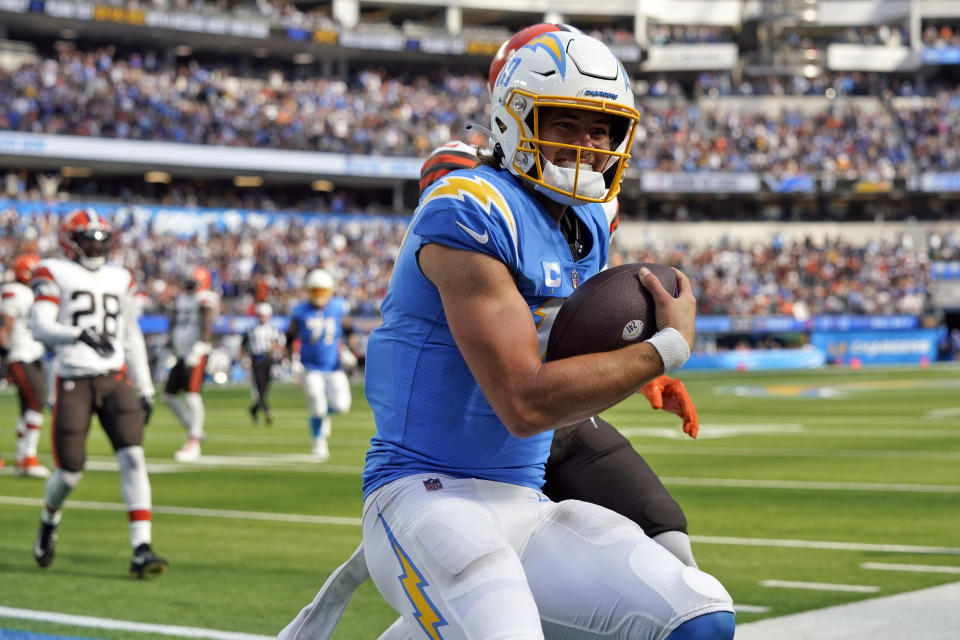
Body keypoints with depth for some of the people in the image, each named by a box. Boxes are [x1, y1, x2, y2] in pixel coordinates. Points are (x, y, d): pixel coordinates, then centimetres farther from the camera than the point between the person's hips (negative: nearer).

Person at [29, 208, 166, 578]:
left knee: (133, 457, -14)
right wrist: (81, 334, -29)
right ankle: (49, 520, 33)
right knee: (70, 472, -2)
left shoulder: (119, 279, 15)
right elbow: (40, 326, -12)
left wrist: (144, 388, 17)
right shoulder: (54, 274, 1)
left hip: (115, 380, 4)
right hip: (73, 381, -3)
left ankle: (141, 550, -16)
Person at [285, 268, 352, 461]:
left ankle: (324, 414, 25)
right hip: (312, 367, -2)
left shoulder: (339, 307, -2)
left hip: (334, 367, 2)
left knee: (341, 405, -11)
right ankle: (319, 442, 17)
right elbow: (290, 337, 6)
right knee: (317, 408, -9)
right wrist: (293, 358, -5)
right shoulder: (301, 311, -5)